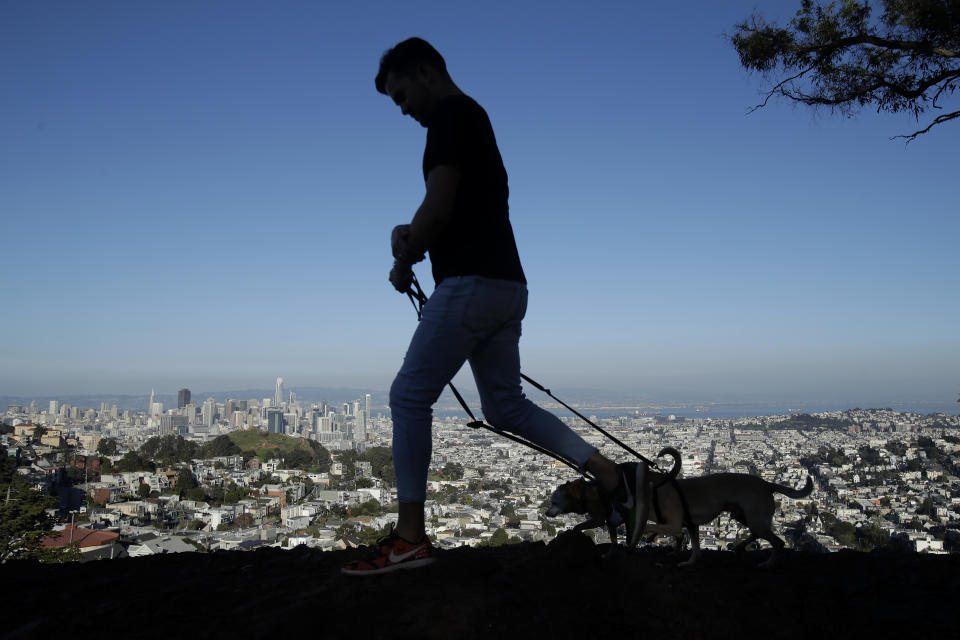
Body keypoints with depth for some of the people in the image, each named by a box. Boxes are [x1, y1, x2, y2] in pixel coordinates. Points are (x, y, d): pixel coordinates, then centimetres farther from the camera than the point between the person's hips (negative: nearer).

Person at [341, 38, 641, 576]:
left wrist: (403, 264, -1)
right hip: (504, 286, 10)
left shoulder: (452, 114, -6)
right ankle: (612, 477, 8)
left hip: (472, 283, -10)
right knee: (505, 406, 12)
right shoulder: (473, 119, 25)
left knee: (409, 397, -4)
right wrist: (414, 235, 12)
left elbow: (439, 207, -16)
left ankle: (410, 538, 1)